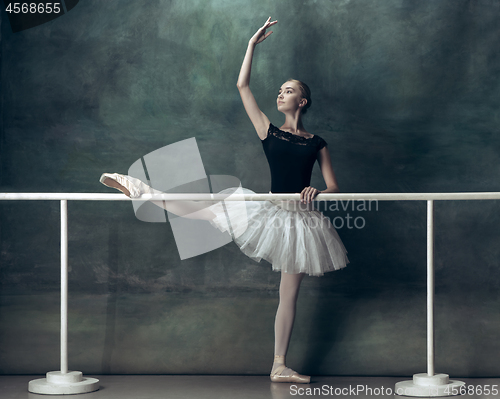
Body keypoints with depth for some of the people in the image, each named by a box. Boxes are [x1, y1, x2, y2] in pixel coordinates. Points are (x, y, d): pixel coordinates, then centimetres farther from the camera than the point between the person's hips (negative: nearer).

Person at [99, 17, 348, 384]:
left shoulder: (317, 144, 5)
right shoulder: (269, 131, 6)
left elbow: (335, 188, 2)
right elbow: (243, 85, 0)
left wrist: (318, 192, -21)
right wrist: (253, 44, 1)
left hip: (301, 220, 0)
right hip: (271, 212, 0)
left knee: (290, 295, 5)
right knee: (205, 209, -8)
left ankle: (280, 367, 10)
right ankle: (140, 189, 3)